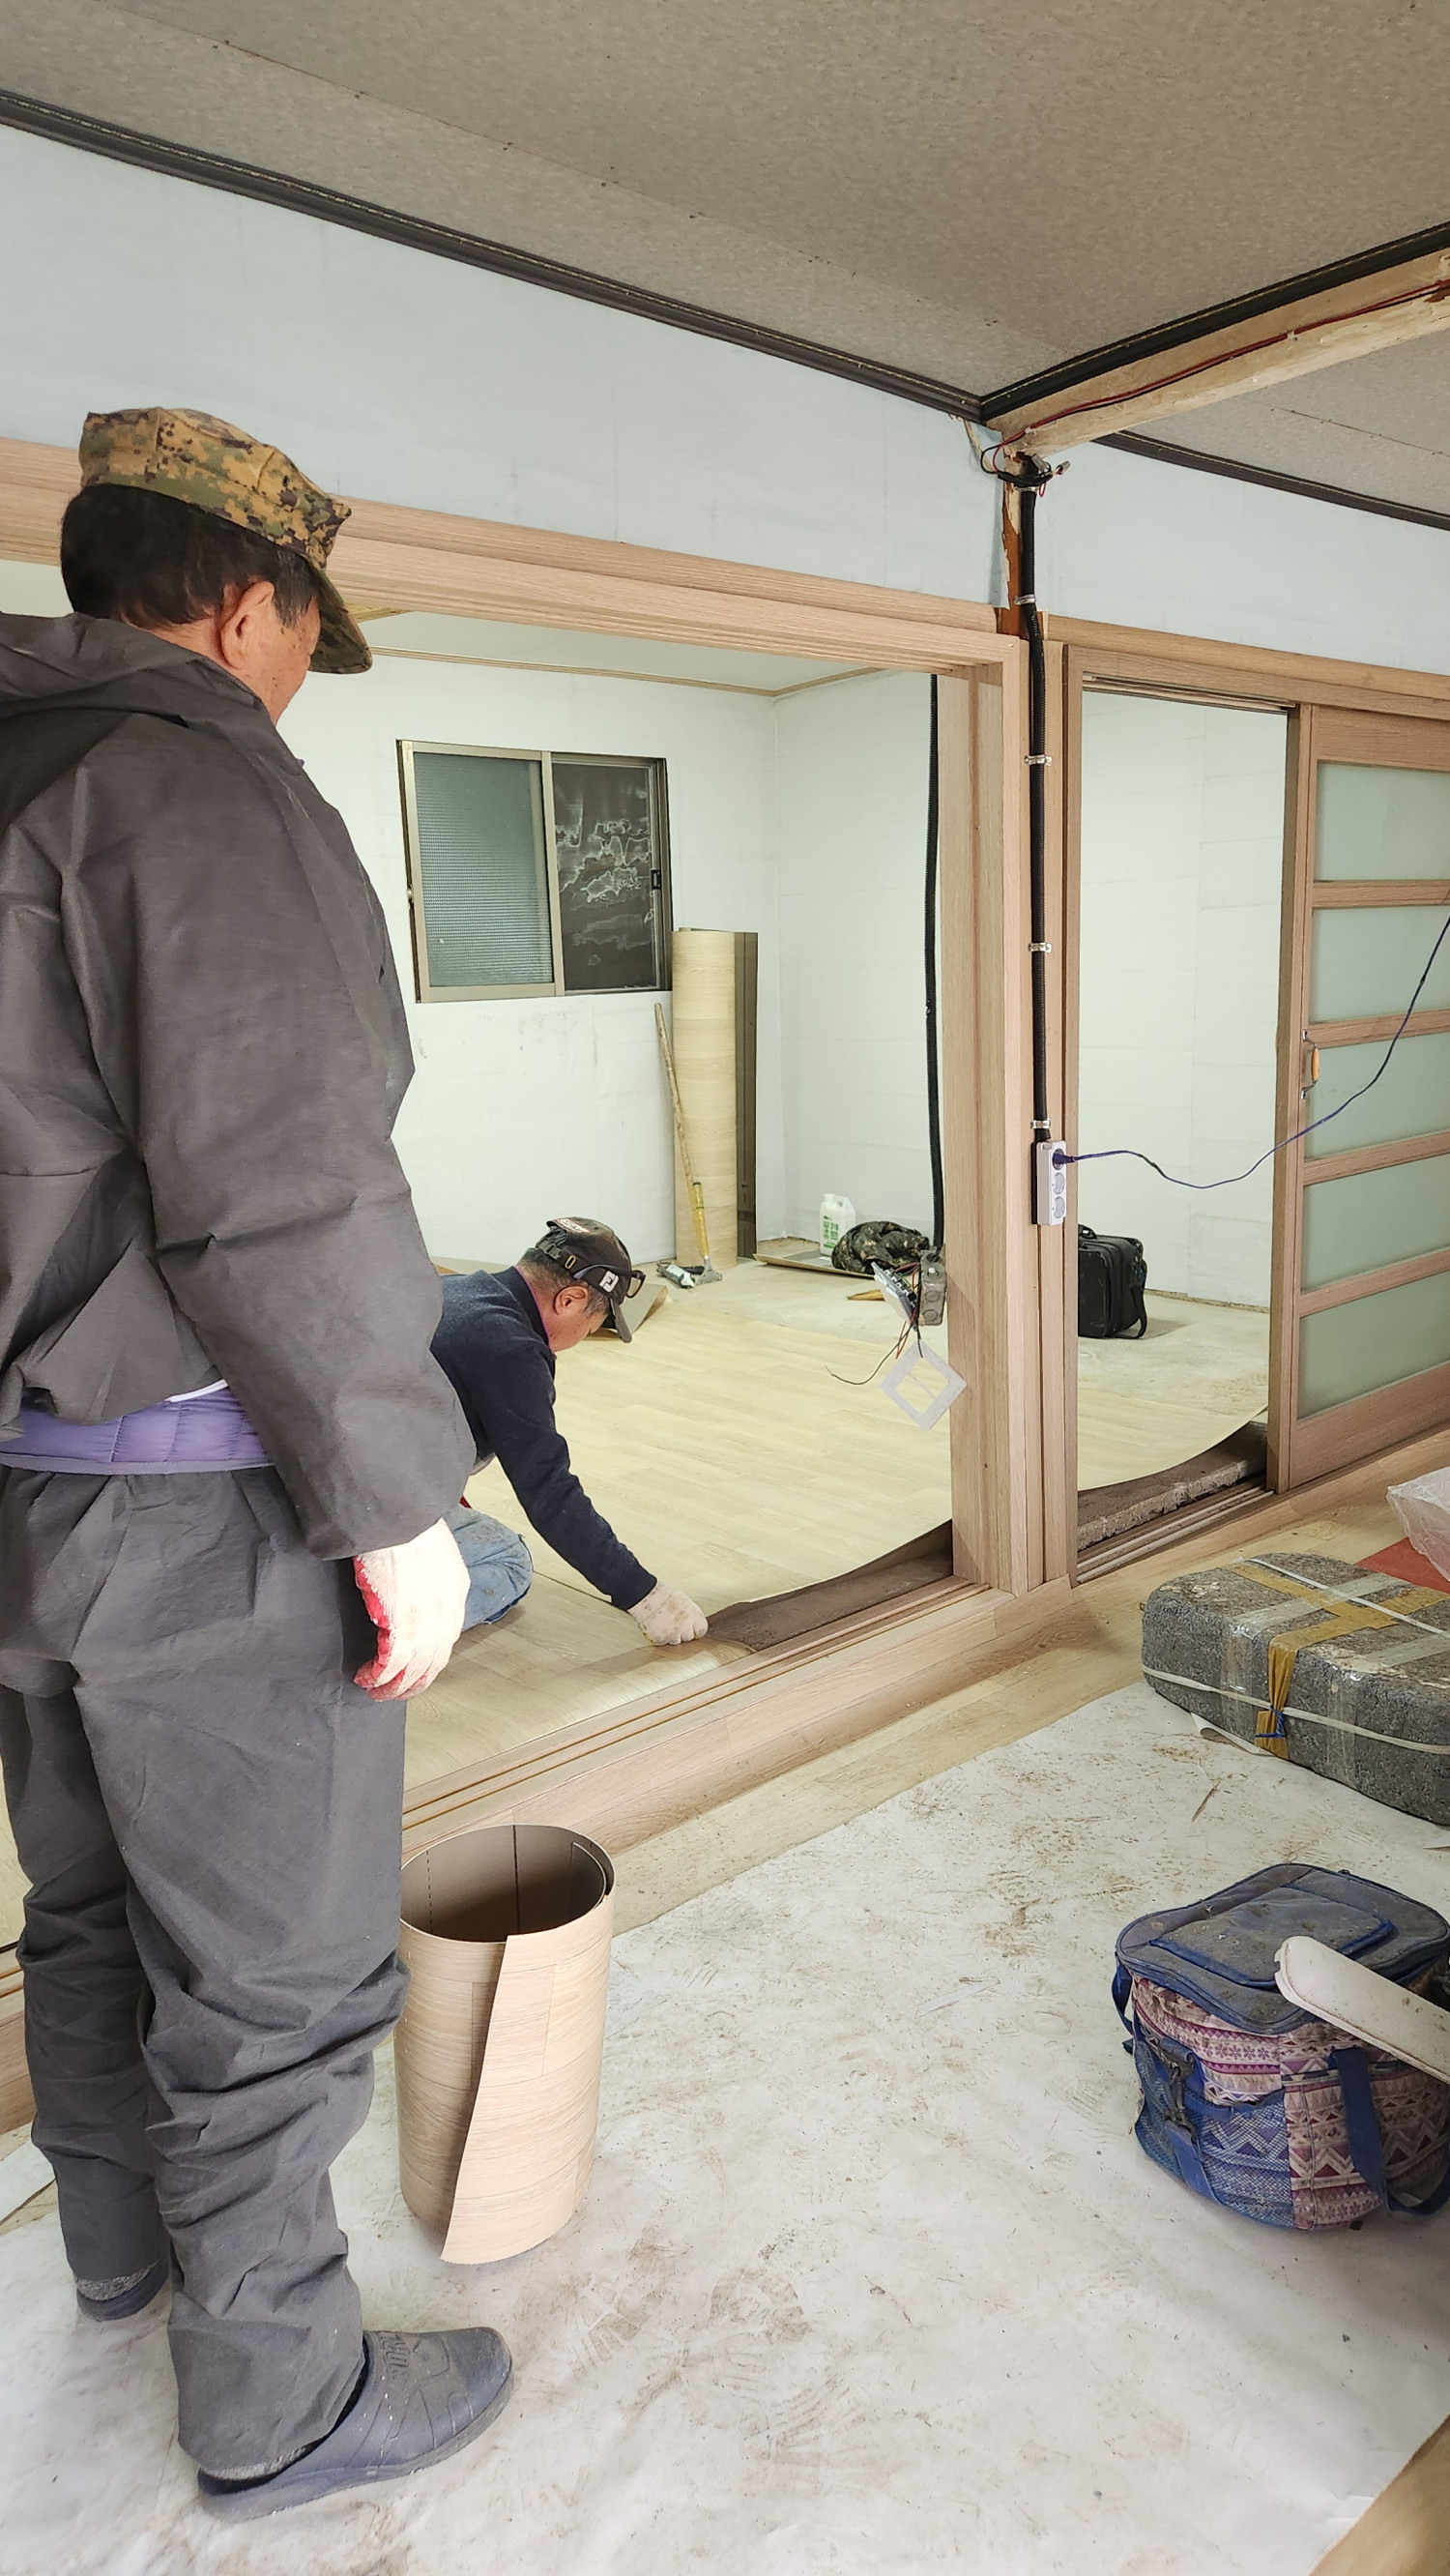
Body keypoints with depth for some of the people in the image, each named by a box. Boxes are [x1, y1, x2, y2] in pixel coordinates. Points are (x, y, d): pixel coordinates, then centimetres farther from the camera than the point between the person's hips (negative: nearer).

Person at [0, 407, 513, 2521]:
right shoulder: (193, 778, -15)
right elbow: (277, 1191, -25)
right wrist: (402, 1503, -17)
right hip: (202, 1515, -9)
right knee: (274, 1973, 8)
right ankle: (275, 2401, 29)